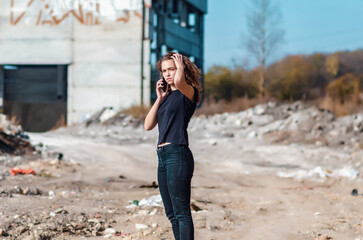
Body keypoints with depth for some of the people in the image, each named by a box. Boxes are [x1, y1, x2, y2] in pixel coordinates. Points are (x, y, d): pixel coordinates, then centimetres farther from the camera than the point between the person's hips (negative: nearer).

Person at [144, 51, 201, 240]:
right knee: (172, 214, 11)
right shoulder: (167, 96, 18)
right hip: (162, 155, 9)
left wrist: (181, 67, -8)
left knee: (181, 212, -10)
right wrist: (159, 98, 7)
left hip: (178, 155, -9)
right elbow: (148, 125, 13)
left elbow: (178, 81, -29)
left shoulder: (189, 92, -4)